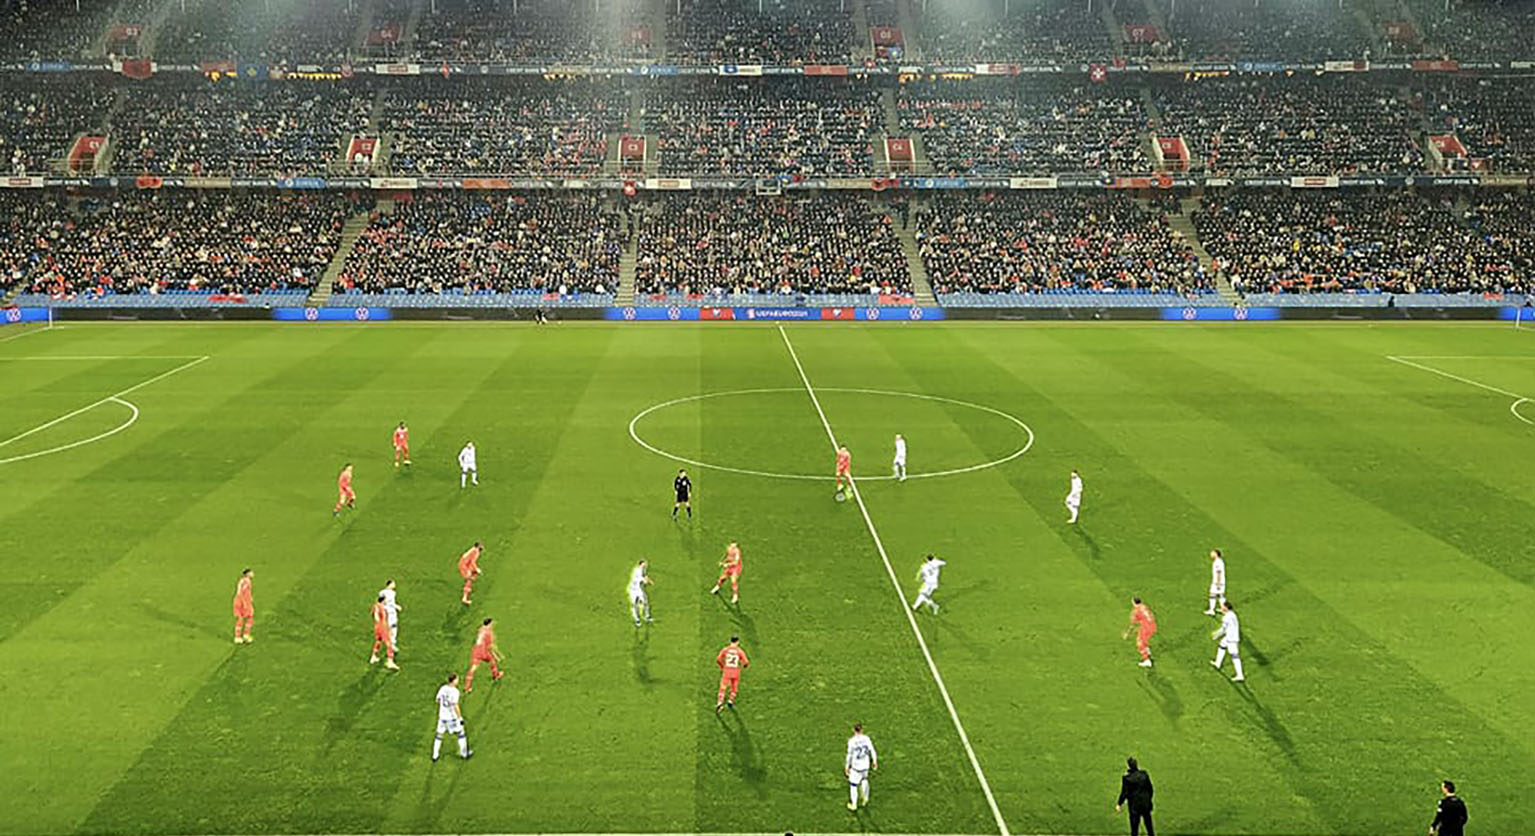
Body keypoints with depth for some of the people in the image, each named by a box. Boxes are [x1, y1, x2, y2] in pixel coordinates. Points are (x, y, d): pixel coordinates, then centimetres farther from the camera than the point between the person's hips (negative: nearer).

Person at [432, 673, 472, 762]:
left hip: (442, 716, 5)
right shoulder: (455, 691, -22)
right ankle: (464, 754, 22)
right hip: (452, 716, -5)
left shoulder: (443, 688, -3)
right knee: (461, 733, 13)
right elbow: (455, 706, -23)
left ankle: (435, 755, 22)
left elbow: (438, 700, 11)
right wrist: (460, 718, -15)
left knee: (439, 735, 18)